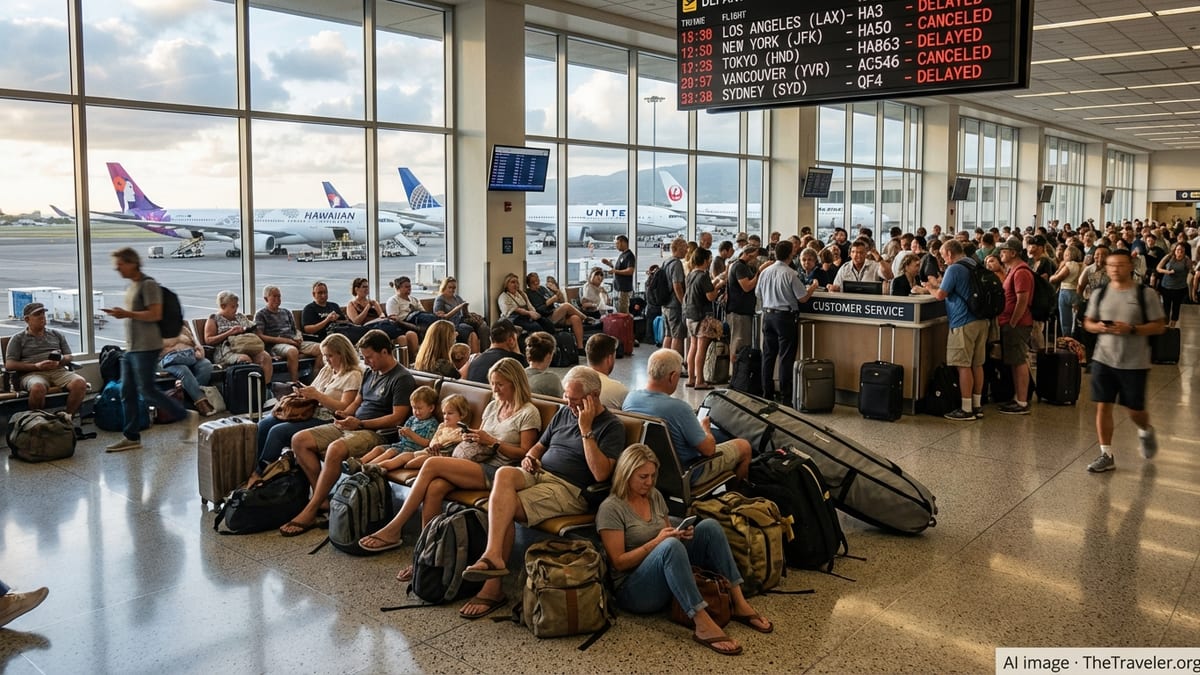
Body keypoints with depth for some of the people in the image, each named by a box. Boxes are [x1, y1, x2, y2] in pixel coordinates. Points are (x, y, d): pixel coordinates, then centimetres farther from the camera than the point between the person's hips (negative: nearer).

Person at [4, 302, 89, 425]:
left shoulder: (56, 335, 25)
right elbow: (9, 365, 4)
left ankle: (68, 417, -18)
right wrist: (37, 366, -11)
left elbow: (68, 357, 21)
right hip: (32, 374, -3)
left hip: (58, 371, 3)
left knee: (80, 382, -31)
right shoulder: (18, 339, 15)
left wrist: (60, 361, -6)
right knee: (38, 387, -42)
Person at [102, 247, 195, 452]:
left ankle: (186, 416, 4)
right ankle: (131, 437, 13)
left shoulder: (148, 284, -11)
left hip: (146, 347, -9)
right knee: (127, 392, 7)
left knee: (147, 390, -9)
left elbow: (155, 314, -19)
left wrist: (127, 314, -19)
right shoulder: (131, 286, 18)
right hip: (131, 347, 9)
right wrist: (120, 313, 11)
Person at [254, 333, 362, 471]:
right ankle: (253, 466, -8)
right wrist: (302, 392, -2)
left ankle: (261, 472, -10)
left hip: (326, 419, -9)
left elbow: (344, 408, -15)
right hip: (309, 412, 9)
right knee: (264, 424, -8)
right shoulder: (326, 370, 20)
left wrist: (317, 395, -17)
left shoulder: (353, 375, -7)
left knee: (277, 431, -21)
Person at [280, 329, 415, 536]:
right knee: (299, 440, -8)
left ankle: (310, 512, -27)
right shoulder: (370, 373, 19)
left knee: (335, 449, -37)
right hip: (351, 426, 9)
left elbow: (397, 418, -15)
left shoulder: (402, 378, -8)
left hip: (377, 433, -9)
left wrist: (360, 423, -19)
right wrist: (344, 415, 3)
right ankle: (321, 499, -11)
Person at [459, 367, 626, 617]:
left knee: (504, 507, -27)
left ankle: (492, 587, -22)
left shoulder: (611, 426, -3)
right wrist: (529, 458, 4)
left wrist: (586, 430, -16)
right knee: (504, 473, -30)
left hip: (569, 489, -6)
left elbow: (601, 473, -16)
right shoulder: (564, 413, 19)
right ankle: (493, 557, -35)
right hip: (538, 473, 6)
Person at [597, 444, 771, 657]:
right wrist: (656, 542, -21)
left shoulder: (655, 496, 11)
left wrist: (680, 535, -2)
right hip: (634, 590, -7)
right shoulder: (611, 508, -11)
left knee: (709, 526, -11)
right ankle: (703, 625, -42)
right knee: (669, 546, -37)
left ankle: (739, 603, -16)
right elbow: (618, 562, -13)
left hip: (669, 579, 7)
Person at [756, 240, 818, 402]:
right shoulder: (790, 274, -14)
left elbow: (759, 294, 13)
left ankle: (767, 392, 15)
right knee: (786, 356, 1)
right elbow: (802, 298, -10)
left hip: (768, 314, 6)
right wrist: (813, 287, 8)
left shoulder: (765, 272, 2)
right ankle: (785, 393, 3)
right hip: (785, 316, -5)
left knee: (768, 354, 11)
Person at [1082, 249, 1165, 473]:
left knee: (1135, 410, 7)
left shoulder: (1145, 294, -6)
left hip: (1134, 362, -2)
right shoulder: (1099, 294, 4)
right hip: (1103, 360, 3)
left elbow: (1160, 326, -5)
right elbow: (1088, 322, 12)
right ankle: (1106, 455, 10)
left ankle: (1146, 431, 42)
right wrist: (1098, 327, -11)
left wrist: (1132, 329, -20)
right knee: (1103, 406, 0)